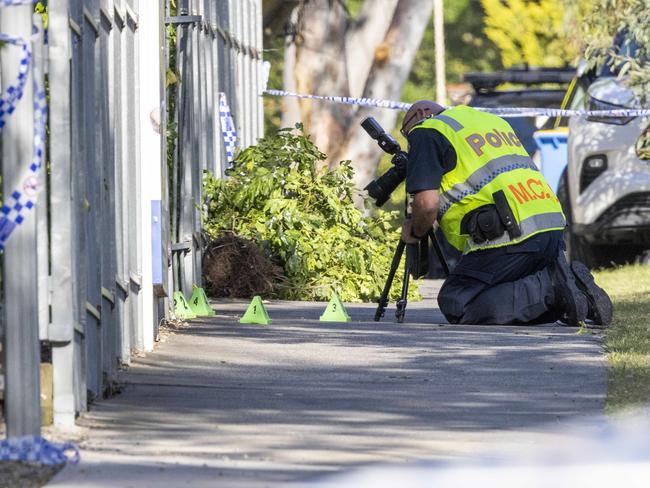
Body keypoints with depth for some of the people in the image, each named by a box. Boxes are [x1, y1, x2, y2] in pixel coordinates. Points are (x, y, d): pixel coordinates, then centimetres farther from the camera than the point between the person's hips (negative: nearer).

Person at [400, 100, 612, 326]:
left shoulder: (427, 132, 5)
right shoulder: (493, 120, 29)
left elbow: (427, 202, -7)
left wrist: (414, 232, 12)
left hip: (510, 235, -8)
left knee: (455, 305, -6)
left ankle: (551, 287, -17)